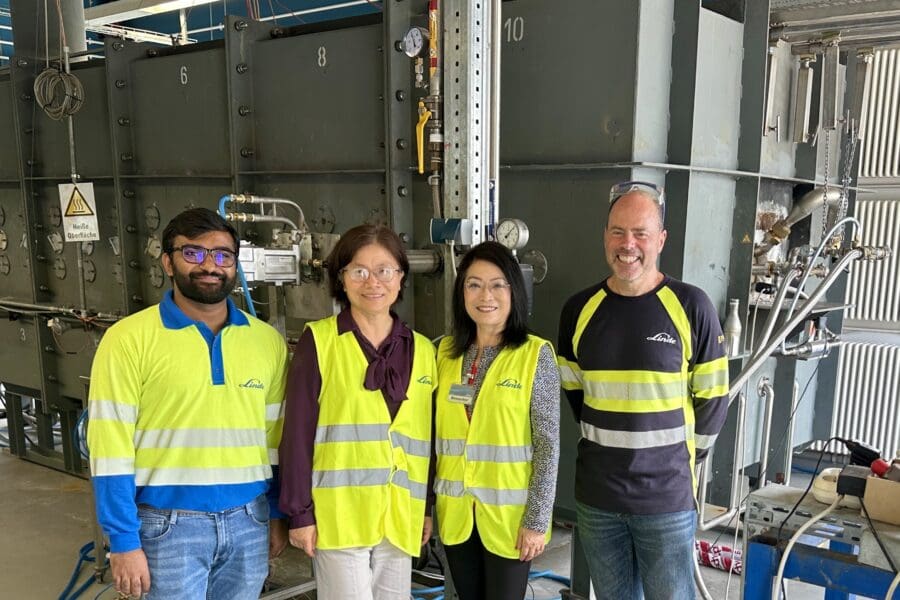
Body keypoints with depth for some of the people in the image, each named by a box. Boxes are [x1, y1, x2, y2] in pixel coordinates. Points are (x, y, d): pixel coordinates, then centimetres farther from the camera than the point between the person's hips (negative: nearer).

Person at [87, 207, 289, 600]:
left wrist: (279, 514, 10)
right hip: (170, 522, -4)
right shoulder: (129, 339, -7)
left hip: (249, 519, 4)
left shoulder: (268, 341, 4)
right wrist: (124, 541, -10)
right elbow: (110, 444, -9)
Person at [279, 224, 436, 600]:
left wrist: (427, 508, 11)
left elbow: (428, 437, 11)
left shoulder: (422, 349, 7)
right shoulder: (318, 340, -5)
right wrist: (299, 513, -8)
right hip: (339, 513, -4)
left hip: (399, 516, 4)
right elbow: (297, 434, -6)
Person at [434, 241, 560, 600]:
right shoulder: (446, 352, 2)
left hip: (508, 514, -4)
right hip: (456, 512, 4)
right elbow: (437, 433, 8)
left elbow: (548, 445, -10)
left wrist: (537, 519, -11)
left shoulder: (535, 354, -10)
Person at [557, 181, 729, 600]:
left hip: (667, 497, -3)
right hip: (595, 497, 3)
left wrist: (683, 456, 5)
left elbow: (713, 397, -1)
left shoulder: (691, 306, -9)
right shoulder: (579, 309, 0)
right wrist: (607, 444, 11)